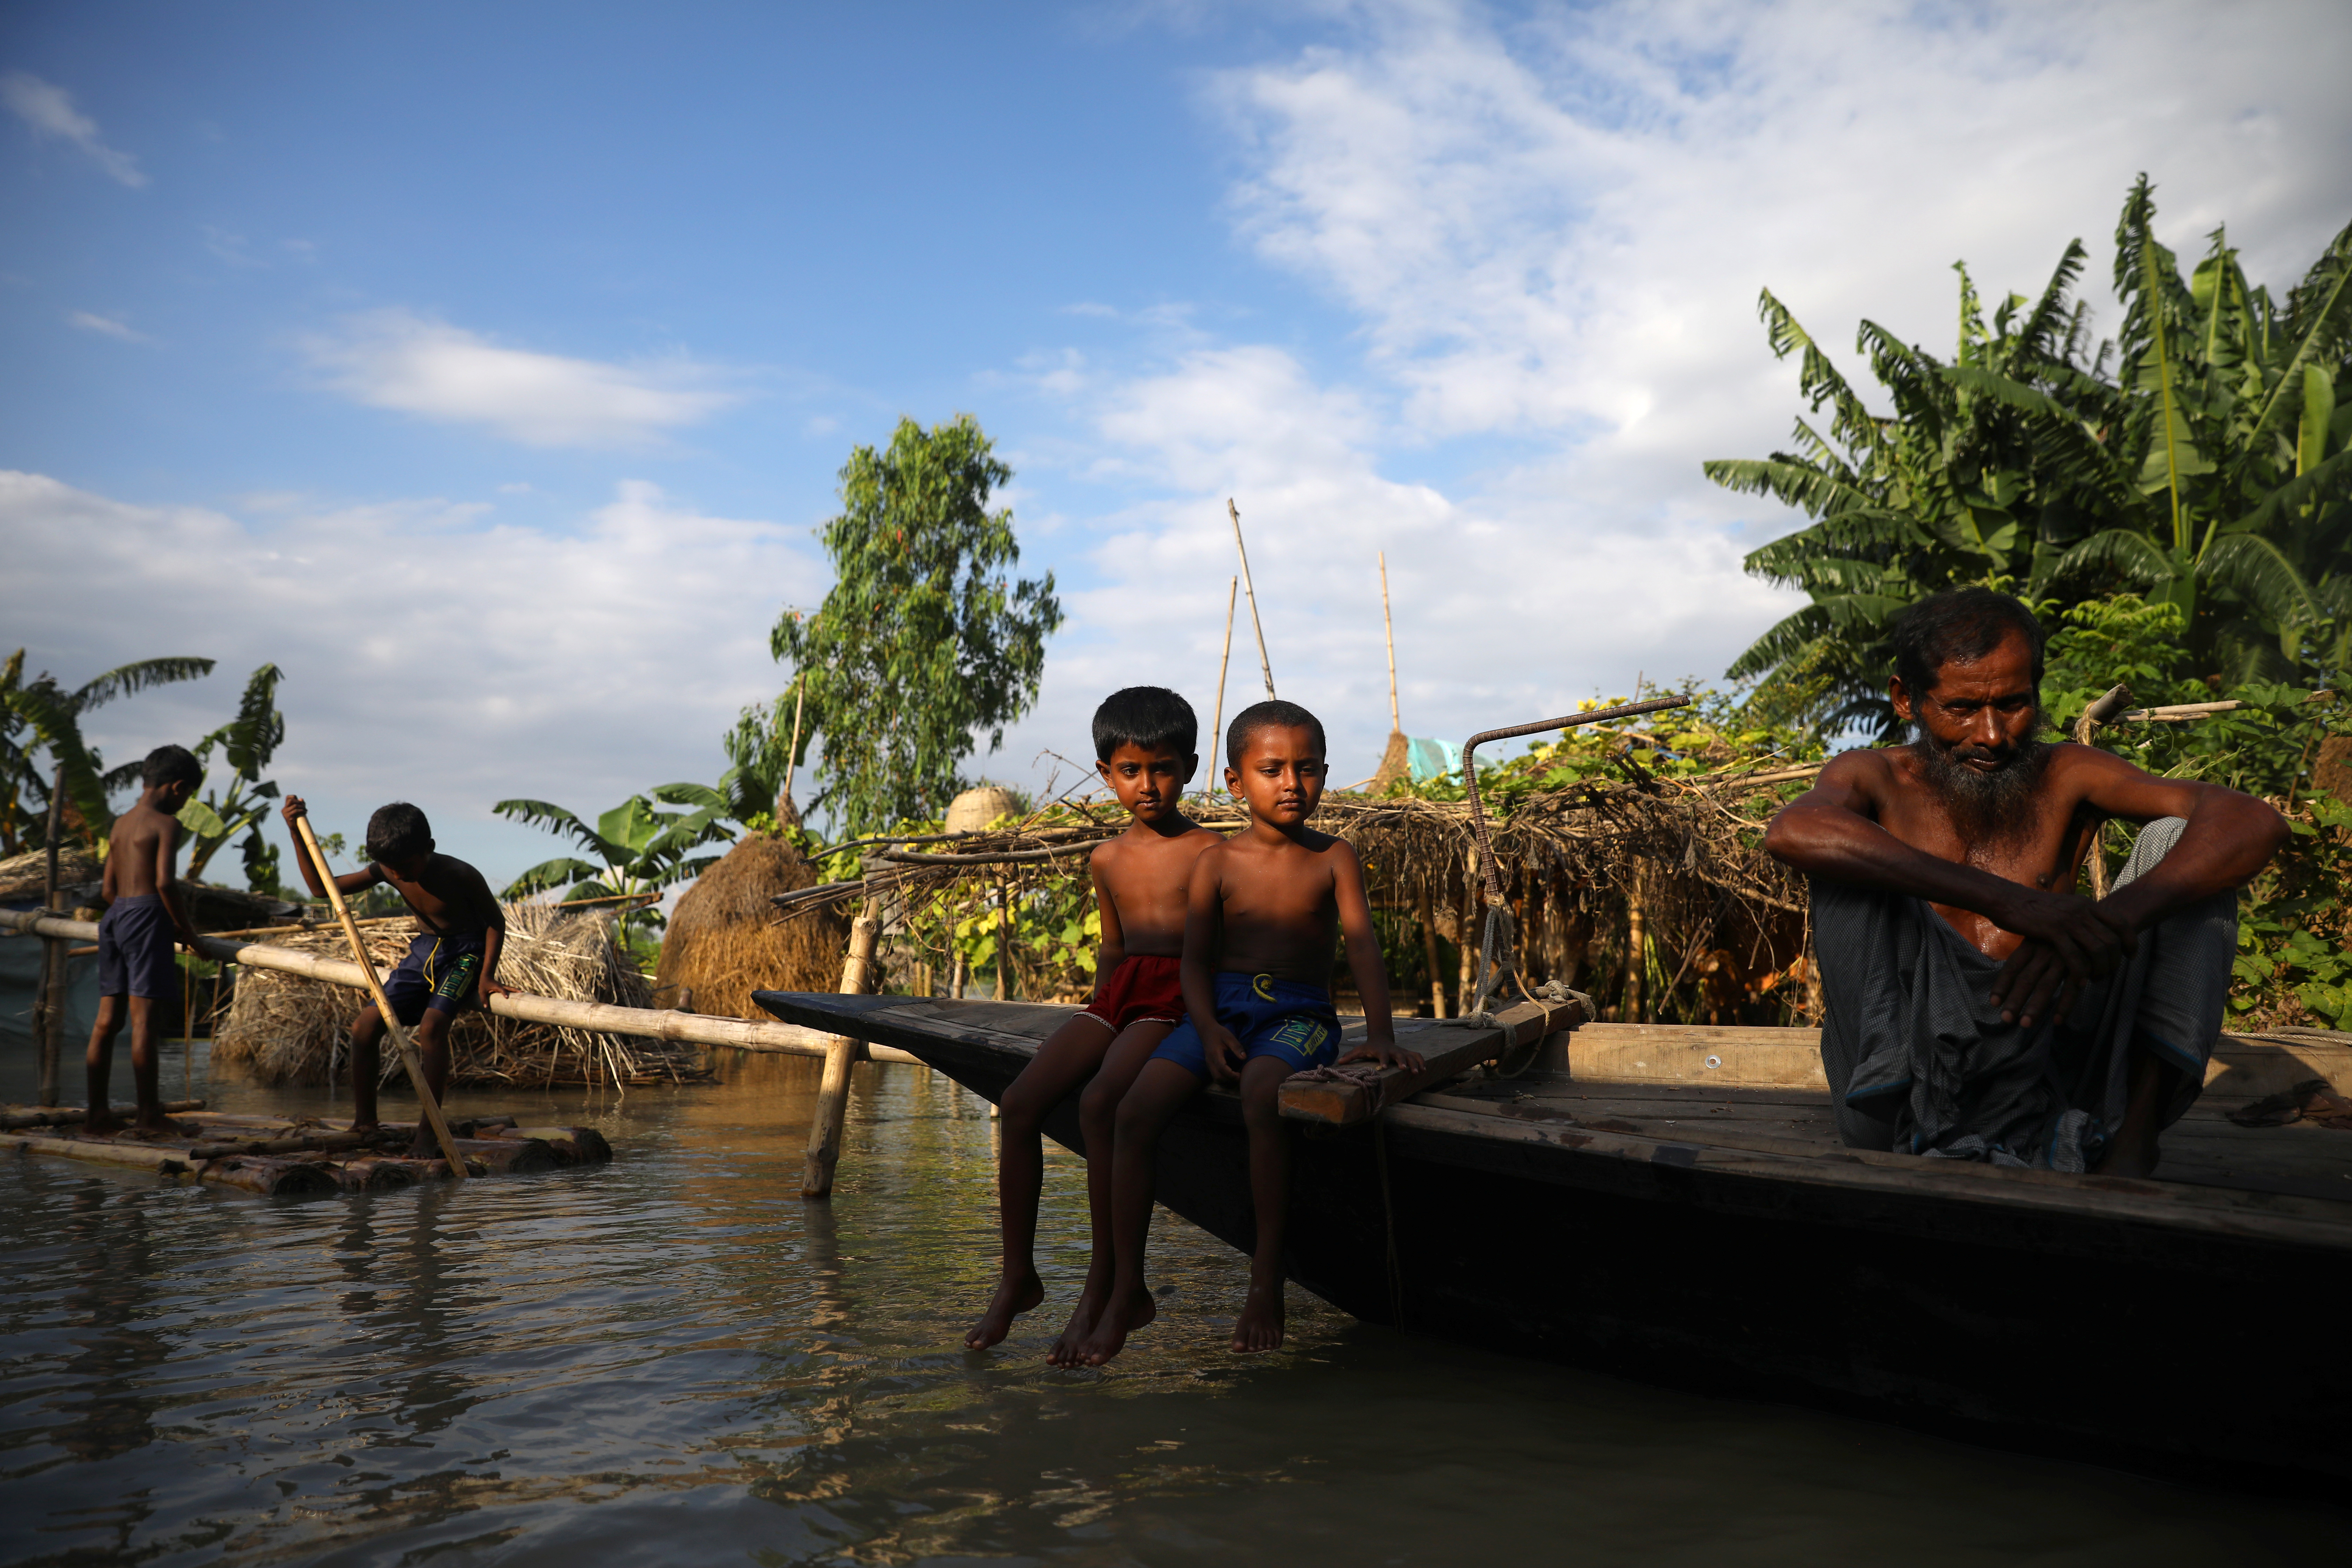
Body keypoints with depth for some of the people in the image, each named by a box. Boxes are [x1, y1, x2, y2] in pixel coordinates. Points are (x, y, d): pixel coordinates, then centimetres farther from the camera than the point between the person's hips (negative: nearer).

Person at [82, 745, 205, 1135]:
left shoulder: (120, 825, 19)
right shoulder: (166, 823, -6)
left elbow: (108, 890, 18)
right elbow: (164, 882, -16)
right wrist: (185, 928, -6)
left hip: (115, 916, 8)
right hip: (146, 914, -8)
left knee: (108, 1018, 9)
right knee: (144, 1015, -8)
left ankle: (97, 1111, 12)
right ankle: (148, 1113, -7)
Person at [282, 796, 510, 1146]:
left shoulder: (460, 876, -23)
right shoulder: (386, 871, -9)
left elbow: (496, 920, -10)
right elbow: (321, 888, -2)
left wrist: (486, 976, -18)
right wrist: (297, 834, -11)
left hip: (467, 952, -6)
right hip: (425, 950, 6)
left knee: (431, 1025, -29)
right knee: (364, 1025, -7)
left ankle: (428, 1130, -24)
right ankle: (364, 1123, 6)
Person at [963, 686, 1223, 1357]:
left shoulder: (1210, 852, 0)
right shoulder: (1107, 861, 17)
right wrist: (1095, 1020, 17)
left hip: (1181, 996, -6)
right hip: (1117, 997, 6)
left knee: (1098, 1102, -31)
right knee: (1020, 1100, -14)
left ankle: (1103, 1285, -21)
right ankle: (1018, 1276, -4)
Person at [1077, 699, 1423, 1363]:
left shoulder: (1333, 858, 4)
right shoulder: (1217, 863, 6)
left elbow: (1363, 945, -5)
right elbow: (1196, 959, 3)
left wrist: (1380, 1033, -19)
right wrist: (1209, 1030, -14)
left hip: (1298, 1014, -2)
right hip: (1221, 1007, 2)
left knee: (1261, 1095, -38)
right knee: (1136, 1111, -22)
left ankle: (1266, 1279, -22)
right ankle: (1127, 1291, -8)